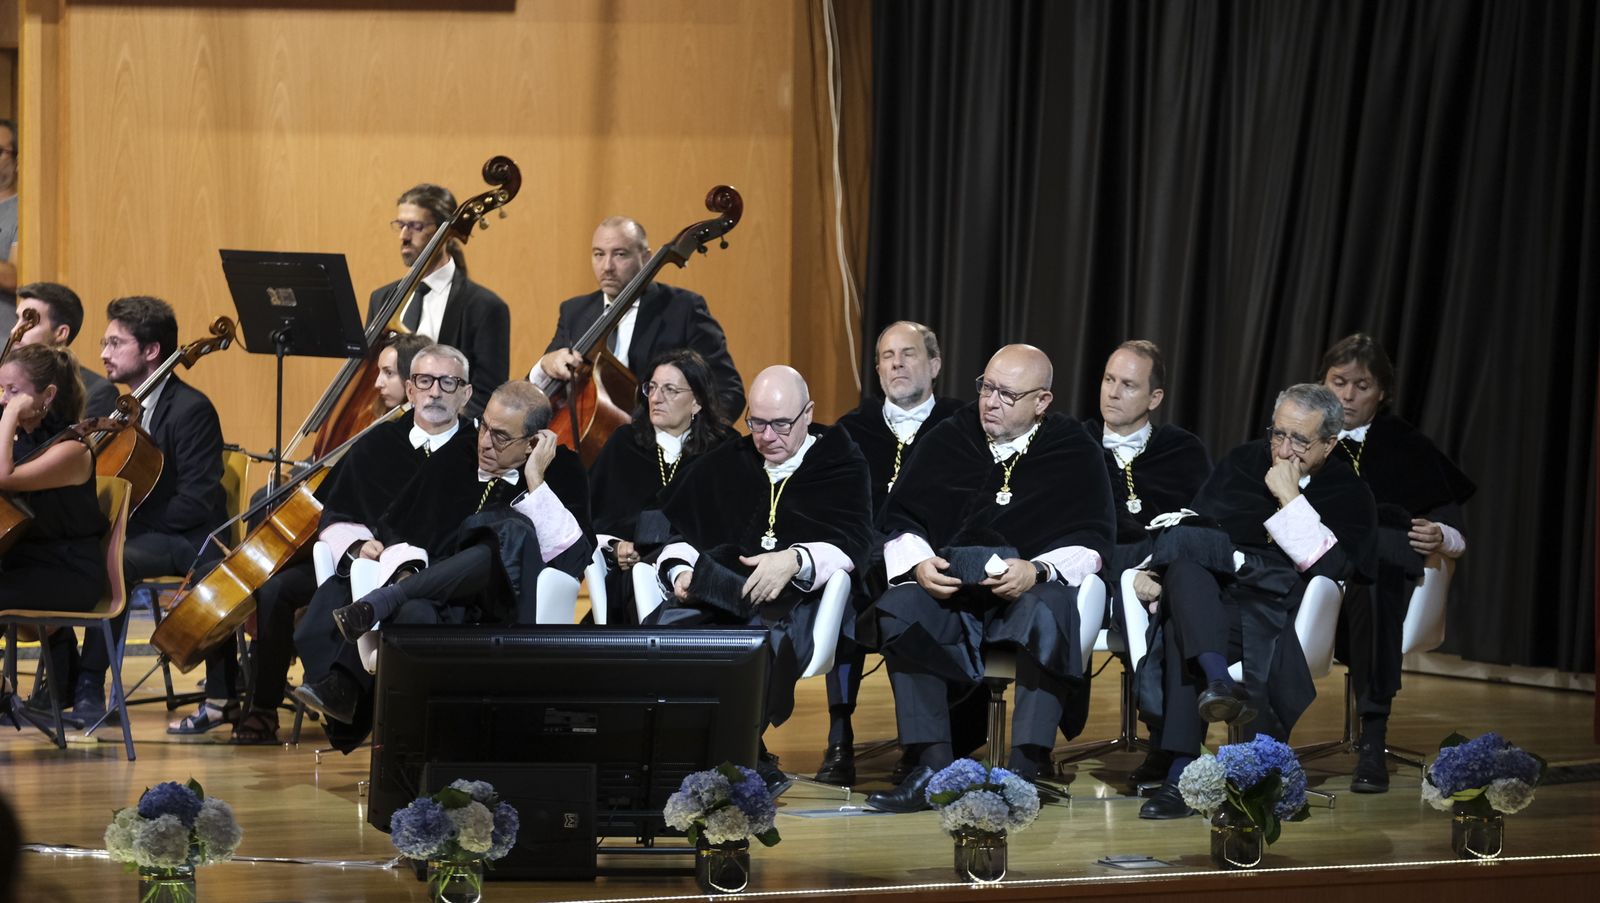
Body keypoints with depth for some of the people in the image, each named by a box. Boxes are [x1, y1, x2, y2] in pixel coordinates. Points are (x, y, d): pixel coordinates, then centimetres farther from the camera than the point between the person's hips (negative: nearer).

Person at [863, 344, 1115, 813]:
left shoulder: (1074, 453, 7)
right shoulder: (949, 440, 14)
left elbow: (1091, 541, 0)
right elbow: (899, 519, 13)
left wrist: (1036, 570, -20)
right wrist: (919, 562, -9)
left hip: (1033, 588, -2)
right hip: (948, 588, 2)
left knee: (1049, 615, -37)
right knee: (899, 610, -30)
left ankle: (1025, 769, -39)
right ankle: (933, 765, -33)